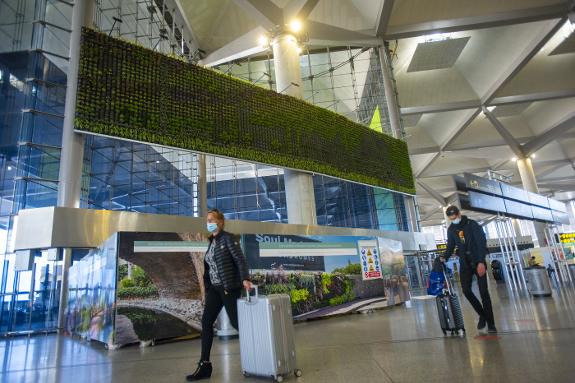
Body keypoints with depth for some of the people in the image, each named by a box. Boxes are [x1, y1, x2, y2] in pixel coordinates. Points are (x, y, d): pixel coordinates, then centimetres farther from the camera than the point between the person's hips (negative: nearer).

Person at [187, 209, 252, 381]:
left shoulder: (228, 238, -8)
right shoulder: (211, 242, 14)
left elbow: (240, 259, -17)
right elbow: (209, 266, 15)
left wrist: (245, 279, -30)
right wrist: (208, 288, 13)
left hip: (230, 287, -7)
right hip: (214, 288, 7)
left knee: (236, 322, 1)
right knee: (206, 322, 1)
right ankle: (204, 365, 9)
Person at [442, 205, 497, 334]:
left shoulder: (472, 225, -9)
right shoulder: (451, 230, 5)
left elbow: (482, 243, -14)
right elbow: (450, 246, 13)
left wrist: (481, 262, -22)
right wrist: (445, 258, -4)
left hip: (478, 262, -4)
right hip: (465, 264, 4)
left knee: (483, 292, -4)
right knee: (466, 290, -8)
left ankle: (491, 324, 5)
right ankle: (482, 314, 15)